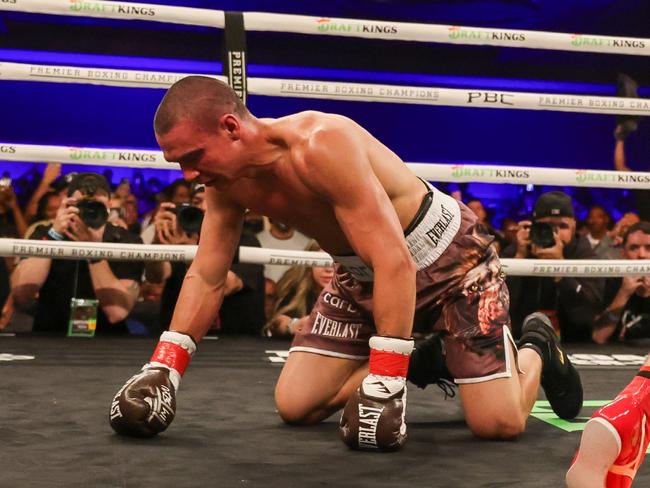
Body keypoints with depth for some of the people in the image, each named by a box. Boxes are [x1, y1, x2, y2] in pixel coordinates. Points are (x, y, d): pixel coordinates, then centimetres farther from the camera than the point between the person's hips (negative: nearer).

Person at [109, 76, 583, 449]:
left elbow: (396, 263, -38)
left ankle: (534, 348, 20)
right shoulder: (227, 183, -12)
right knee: (294, 405, -2)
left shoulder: (322, 145, -36)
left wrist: (387, 381, -40)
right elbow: (205, 278, -3)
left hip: (446, 253, -7)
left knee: (499, 423, -15)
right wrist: (162, 368, -15)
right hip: (362, 272, 7)